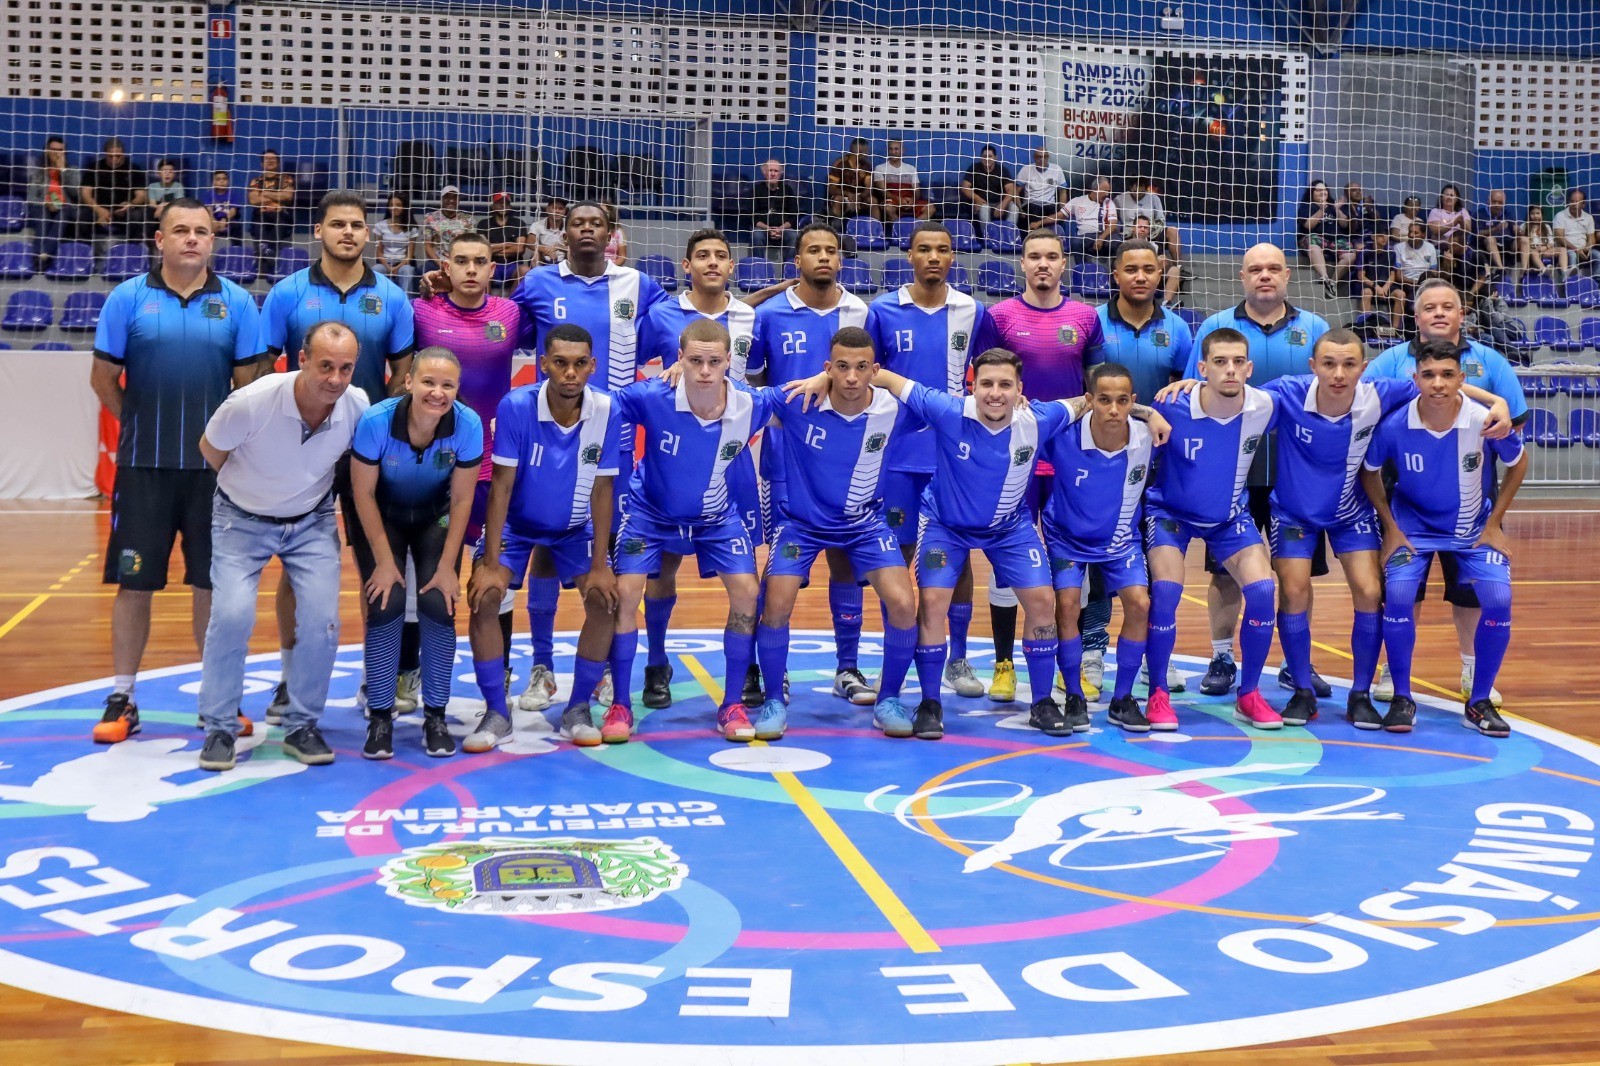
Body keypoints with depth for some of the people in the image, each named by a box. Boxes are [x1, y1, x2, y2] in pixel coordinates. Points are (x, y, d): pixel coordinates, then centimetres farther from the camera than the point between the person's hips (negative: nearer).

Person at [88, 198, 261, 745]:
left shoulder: (236, 302, 2)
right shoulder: (128, 297, 0)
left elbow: (248, 382, 5)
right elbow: (104, 376, 4)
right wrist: (145, 424, 7)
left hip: (214, 465, 1)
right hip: (144, 465, 0)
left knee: (212, 582, 6)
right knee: (133, 582, 4)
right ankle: (122, 699, 14)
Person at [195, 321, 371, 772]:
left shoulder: (359, 408, -21)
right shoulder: (250, 403, -30)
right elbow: (211, 449, -8)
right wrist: (248, 486, 7)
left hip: (313, 520, 2)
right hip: (242, 518, -2)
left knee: (322, 617, -11)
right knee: (232, 613, -18)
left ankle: (301, 726, 10)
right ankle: (219, 728, 1)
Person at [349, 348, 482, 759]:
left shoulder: (467, 425, -27)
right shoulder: (376, 421, -31)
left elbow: (461, 498, -14)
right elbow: (364, 493, -18)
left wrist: (448, 566, -12)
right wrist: (384, 561, -15)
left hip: (435, 520, 1)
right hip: (382, 518, -1)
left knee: (439, 605, -12)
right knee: (386, 605, -14)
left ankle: (435, 717, 3)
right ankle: (379, 719, -1)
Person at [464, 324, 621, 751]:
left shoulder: (606, 411, -20)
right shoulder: (516, 406, -25)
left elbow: (602, 490, -13)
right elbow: (501, 485, -21)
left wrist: (600, 564, -14)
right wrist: (490, 563, -23)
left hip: (575, 527, 2)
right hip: (515, 523, -2)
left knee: (605, 600, -15)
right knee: (484, 598, -21)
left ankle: (578, 710, 3)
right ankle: (496, 714, -6)